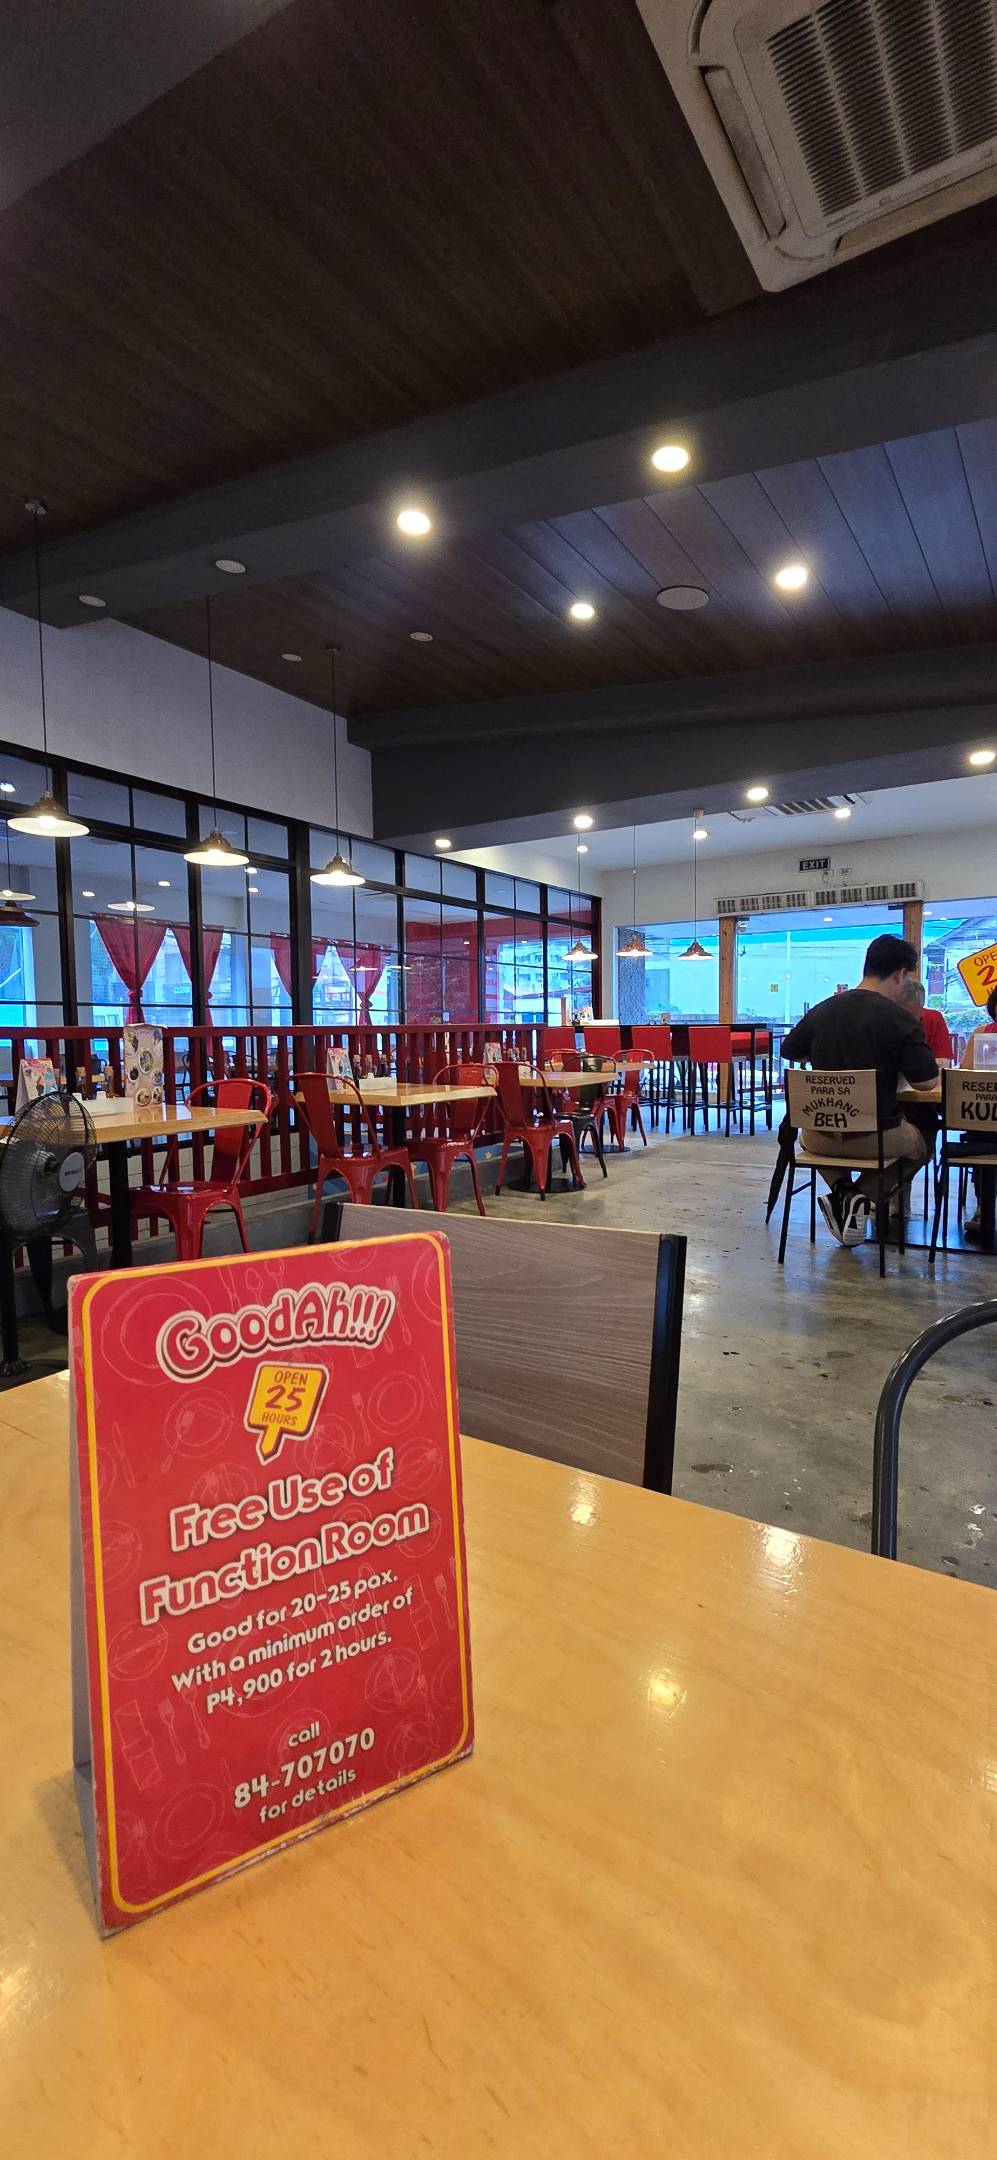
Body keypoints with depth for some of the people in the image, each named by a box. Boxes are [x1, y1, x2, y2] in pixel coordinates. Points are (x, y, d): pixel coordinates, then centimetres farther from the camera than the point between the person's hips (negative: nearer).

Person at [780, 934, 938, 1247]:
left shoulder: (821, 1011, -2)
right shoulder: (901, 1020, -14)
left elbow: (790, 1052, 13)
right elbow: (926, 1083, -11)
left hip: (820, 1137, 4)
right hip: (877, 1137, -3)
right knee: (921, 1143, 30)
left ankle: (842, 1191, 12)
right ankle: (860, 1196, 5)